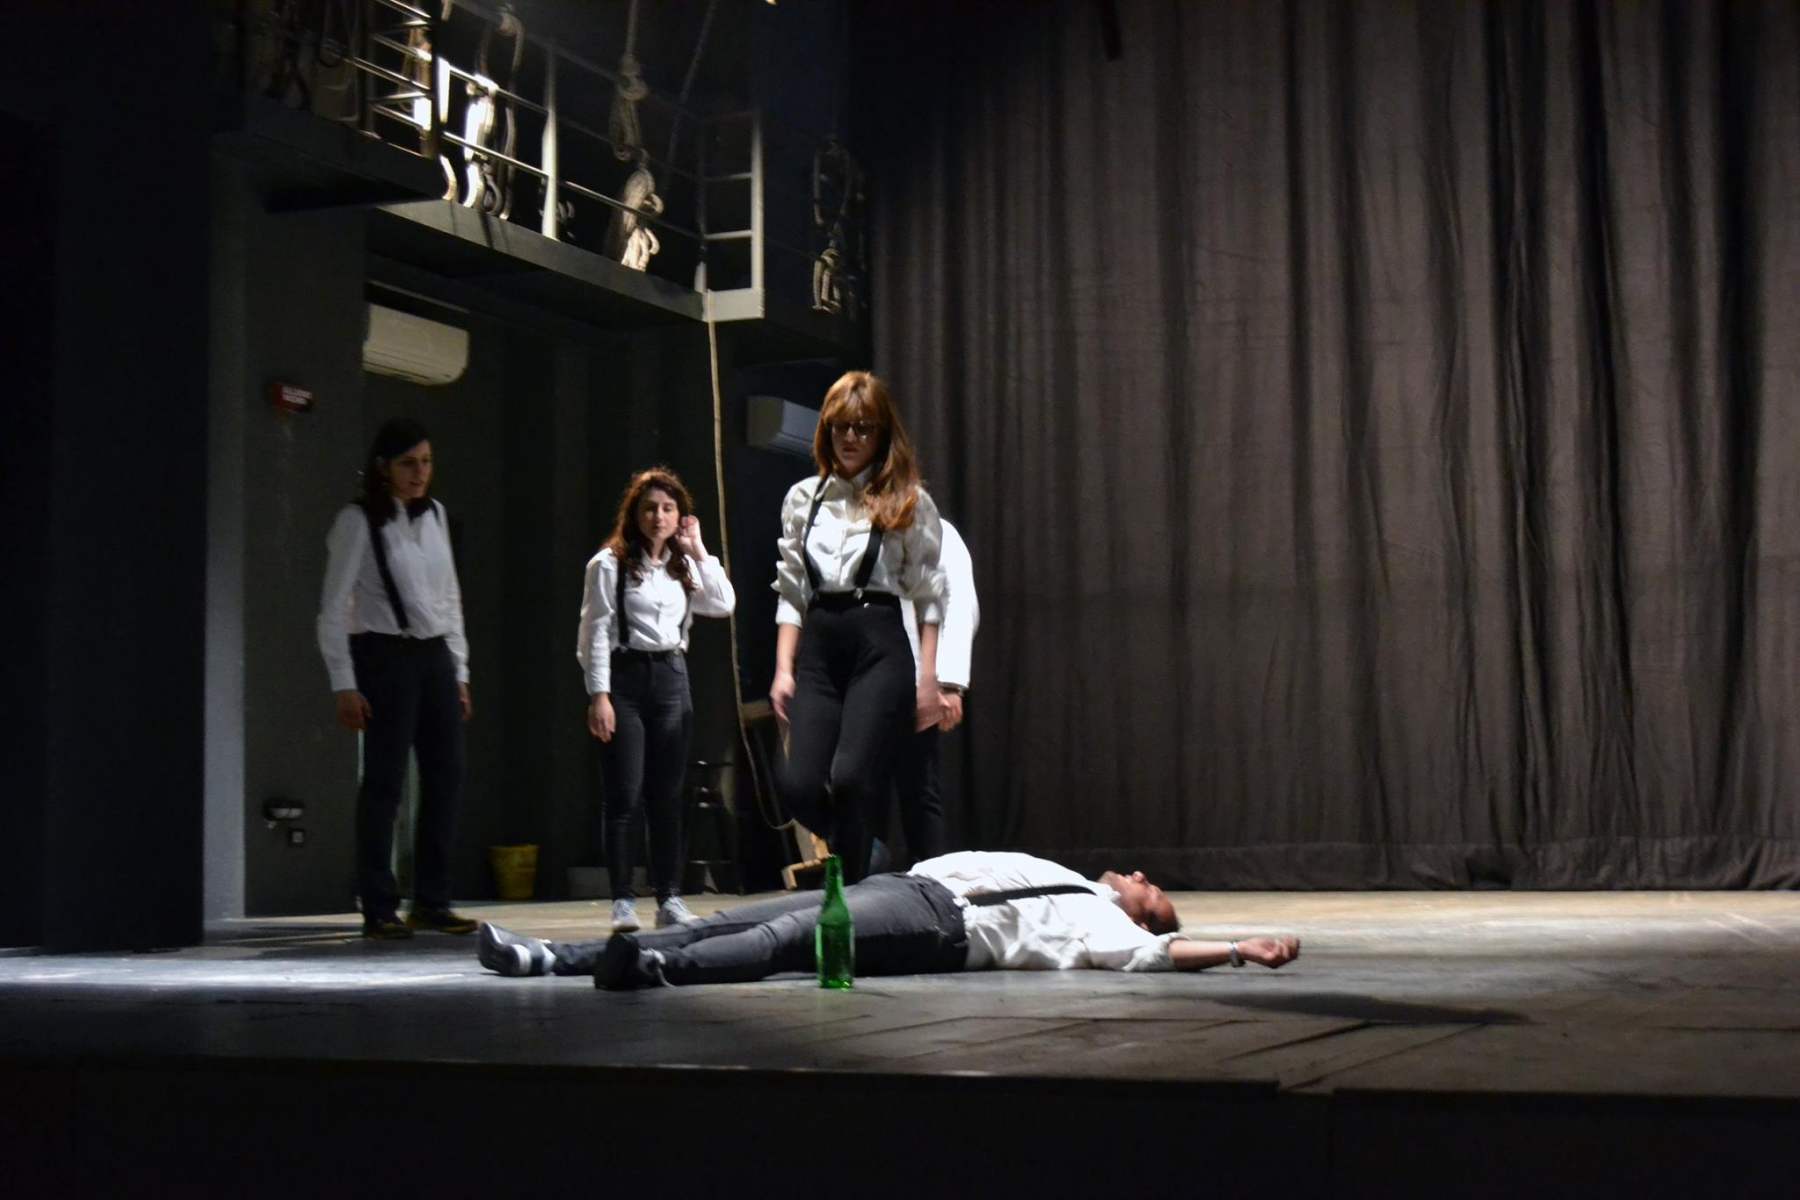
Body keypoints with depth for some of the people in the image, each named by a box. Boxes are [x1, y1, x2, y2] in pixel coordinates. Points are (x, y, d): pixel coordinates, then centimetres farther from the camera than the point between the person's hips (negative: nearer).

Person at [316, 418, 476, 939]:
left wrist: (459, 670, 13)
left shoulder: (434, 515, 12)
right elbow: (333, 608, -7)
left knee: (446, 775, 3)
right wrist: (345, 685, -11)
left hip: (434, 654, 6)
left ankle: (432, 901, 13)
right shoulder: (359, 521, -6)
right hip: (385, 655, -6)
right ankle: (379, 910, 3)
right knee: (384, 781, -5)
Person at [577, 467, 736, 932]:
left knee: (667, 794, 6)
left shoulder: (682, 565, 14)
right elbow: (595, 632, -6)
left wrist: (698, 550, 1)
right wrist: (599, 694, -12)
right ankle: (623, 902, -2)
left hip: (672, 677, 5)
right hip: (625, 677, -5)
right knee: (625, 795, -6)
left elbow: (724, 605, 2)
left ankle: (670, 898, 12)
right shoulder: (610, 564, -3)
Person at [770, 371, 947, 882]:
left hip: (879, 644, -4)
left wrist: (928, 677, -5)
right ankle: (865, 855, 20)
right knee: (799, 784, -9)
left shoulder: (908, 502, 4)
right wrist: (783, 669, 5)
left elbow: (927, 596, 3)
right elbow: (790, 591, 14)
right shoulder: (803, 498, 14)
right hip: (818, 645, 4)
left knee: (849, 777, -19)